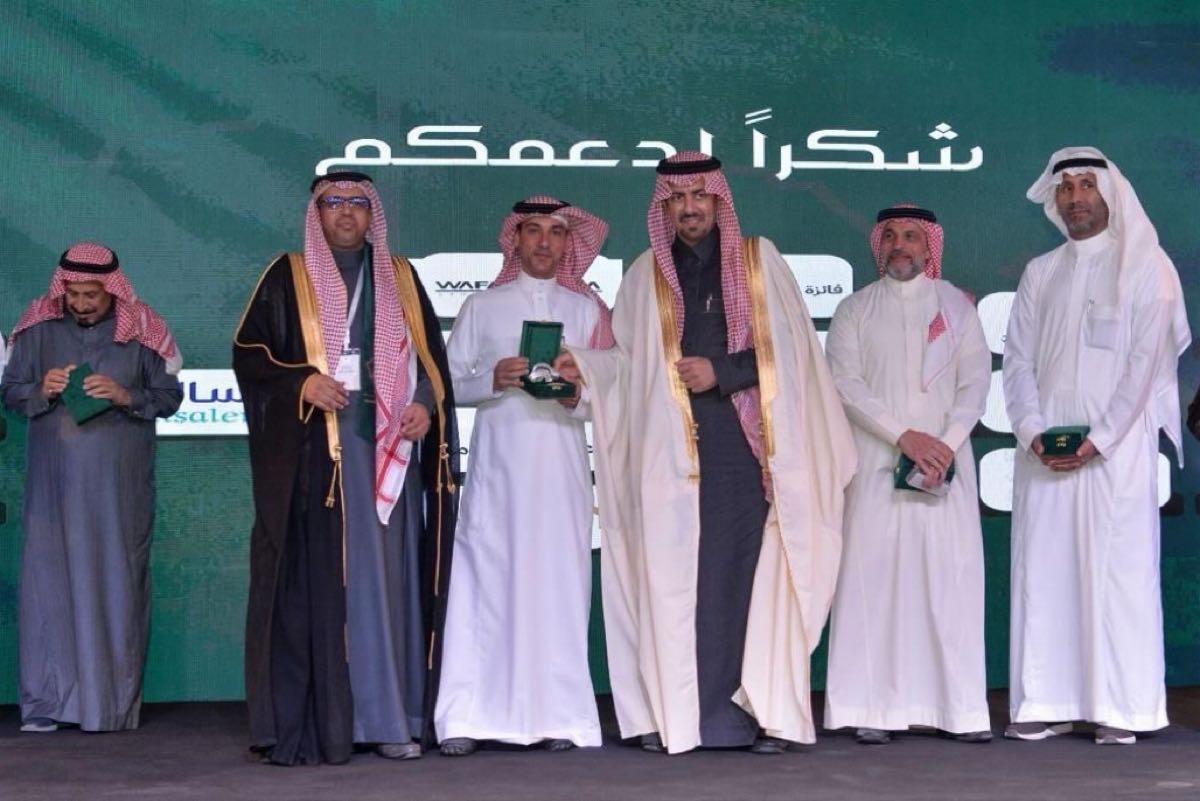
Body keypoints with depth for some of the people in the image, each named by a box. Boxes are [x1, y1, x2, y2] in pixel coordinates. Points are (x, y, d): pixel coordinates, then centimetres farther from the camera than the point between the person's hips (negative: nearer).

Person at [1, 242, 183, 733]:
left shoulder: (140, 332, 2)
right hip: (53, 483, 1)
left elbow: (170, 395, 4)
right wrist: (40, 390, -10)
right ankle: (45, 703, 2)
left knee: (117, 583, -1)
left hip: (118, 485, -1)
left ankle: (114, 703, 4)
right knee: (48, 579, -3)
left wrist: (127, 396, -14)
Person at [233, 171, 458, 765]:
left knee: (386, 579, 1)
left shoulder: (400, 278, 17)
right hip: (313, 452, -3)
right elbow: (248, 351, 2)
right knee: (313, 581, -8)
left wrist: (425, 404, -4)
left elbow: (431, 356, 15)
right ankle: (307, 724, -8)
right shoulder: (288, 277, 8)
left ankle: (386, 718, 4)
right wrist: (302, 382, -14)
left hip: (387, 449, 3)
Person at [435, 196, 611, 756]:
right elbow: (449, 384, 7)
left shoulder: (588, 309, 13)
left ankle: (557, 715, 0)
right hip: (497, 464, -1)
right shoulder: (482, 307, 12)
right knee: (483, 581, -7)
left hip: (561, 466, 1)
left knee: (558, 581, -3)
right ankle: (468, 718, -7)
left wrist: (578, 395, -10)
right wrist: (491, 379, -11)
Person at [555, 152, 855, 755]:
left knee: (751, 571, -7)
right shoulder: (646, 276, 14)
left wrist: (721, 371, -8)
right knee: (673, 579, -5)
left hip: (746, 447, -1)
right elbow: (630, 359, 13)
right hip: (671, 451, 1)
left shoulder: (760, 260, 9)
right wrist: (585, 364, -5)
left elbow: (789, 348, 2)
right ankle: (671, 715, -2)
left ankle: (762, 712, -3)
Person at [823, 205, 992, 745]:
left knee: (952, 577, -4)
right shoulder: (855, 310, 11)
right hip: (876, 463, -1)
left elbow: (976, 380, 4)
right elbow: (845, 382, -2)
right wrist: (904, 436, -13)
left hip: (945, 462, 1)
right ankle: (874, 710, -5)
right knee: (873, 576, -6)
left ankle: (962, 709, -3)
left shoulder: (956, 305, 13)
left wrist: (948, 443, -11)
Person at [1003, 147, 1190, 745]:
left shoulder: (1145, 266, 3)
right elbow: (1017, 360, 10)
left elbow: (1147, 363, -4)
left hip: (1116, 444, -4)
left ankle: (1121, 709, -3)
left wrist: (1098, 440, -12)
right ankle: (1047, 704, 3)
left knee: (1117, 568, -6)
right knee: (1043, 569, 0)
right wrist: (1032, 431, -6)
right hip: (1044, 449, 4)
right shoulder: (1040, 273, 16)